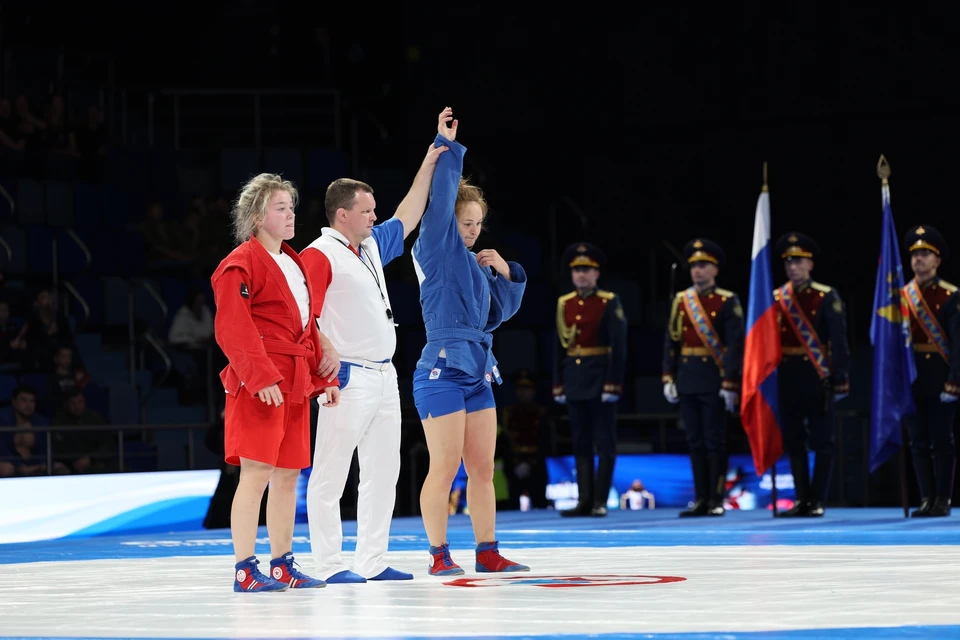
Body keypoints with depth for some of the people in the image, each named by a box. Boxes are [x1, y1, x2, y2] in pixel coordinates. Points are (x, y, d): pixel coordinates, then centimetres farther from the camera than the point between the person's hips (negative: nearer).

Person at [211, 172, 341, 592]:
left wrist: (324, 377, 15)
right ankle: (245, 570, -10)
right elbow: (232, 329, -16)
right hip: (258, 387, -9)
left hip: (295, 384, 9)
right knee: (257, 472, -11)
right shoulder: (240, 265, -8)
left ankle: (282, 565, 17)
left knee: (288, 475, 10)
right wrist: (262, 377, -23)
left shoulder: (294, 265, 19)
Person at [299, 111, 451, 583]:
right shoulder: (320, 256, -10)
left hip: (385, 378, 9)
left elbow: (408, 219, 30)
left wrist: (429, 164, 28)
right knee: (330, 475, -5)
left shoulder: (372, 247, 15)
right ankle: (330, 565, -4)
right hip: (349, 380, -9)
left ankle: (372, 562, 16)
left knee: (383, 473, 11)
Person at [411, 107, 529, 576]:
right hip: (442, 370, -7)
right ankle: (440, 556, -1)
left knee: (482, 469, 8)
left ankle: (488, 552, 13)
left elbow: (499, 313, 21)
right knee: (444, 469, -7)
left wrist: (507, 273, 7)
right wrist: (446, 148, -9)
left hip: (478, 371, 7)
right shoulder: (436, 250, -2)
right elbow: (440, 199, -12)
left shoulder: (475, 263, 17)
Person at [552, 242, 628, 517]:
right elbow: (559, 347, 11)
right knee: (581, 443, 6)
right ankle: (584, 500, 9)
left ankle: (600, 501, 1)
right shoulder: (564, 304, 9)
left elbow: (619, 347, -8)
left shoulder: (609, 303, -4)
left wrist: (612, 384, -14)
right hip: (574, 381, 5)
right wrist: (558, 385, 7)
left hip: (600, 380, -5)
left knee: (605, 442, -1)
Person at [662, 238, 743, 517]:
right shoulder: (681, 300, 10)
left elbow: (735, 345, -9)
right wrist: (668, 378, 3)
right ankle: (701, 499, 10)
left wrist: (730, 384, -15)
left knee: (715, 441, -3)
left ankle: (716, 500, 1)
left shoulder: (728, 302, -4)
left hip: (714, 381, -5)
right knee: (695, 441, 6)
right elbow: (671, 341, 10)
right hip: (687, 381, 5)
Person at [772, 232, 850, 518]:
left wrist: (840, 381, -11)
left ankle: (817, 502, 2)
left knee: (821, 441, 0)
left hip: (817, 378, -4)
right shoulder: (776, 299, 8)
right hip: (788, 378, 4)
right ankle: (802, 499, 12)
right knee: (793, 441, 6)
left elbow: (839, 342, -6)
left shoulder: (827, 298, -3)